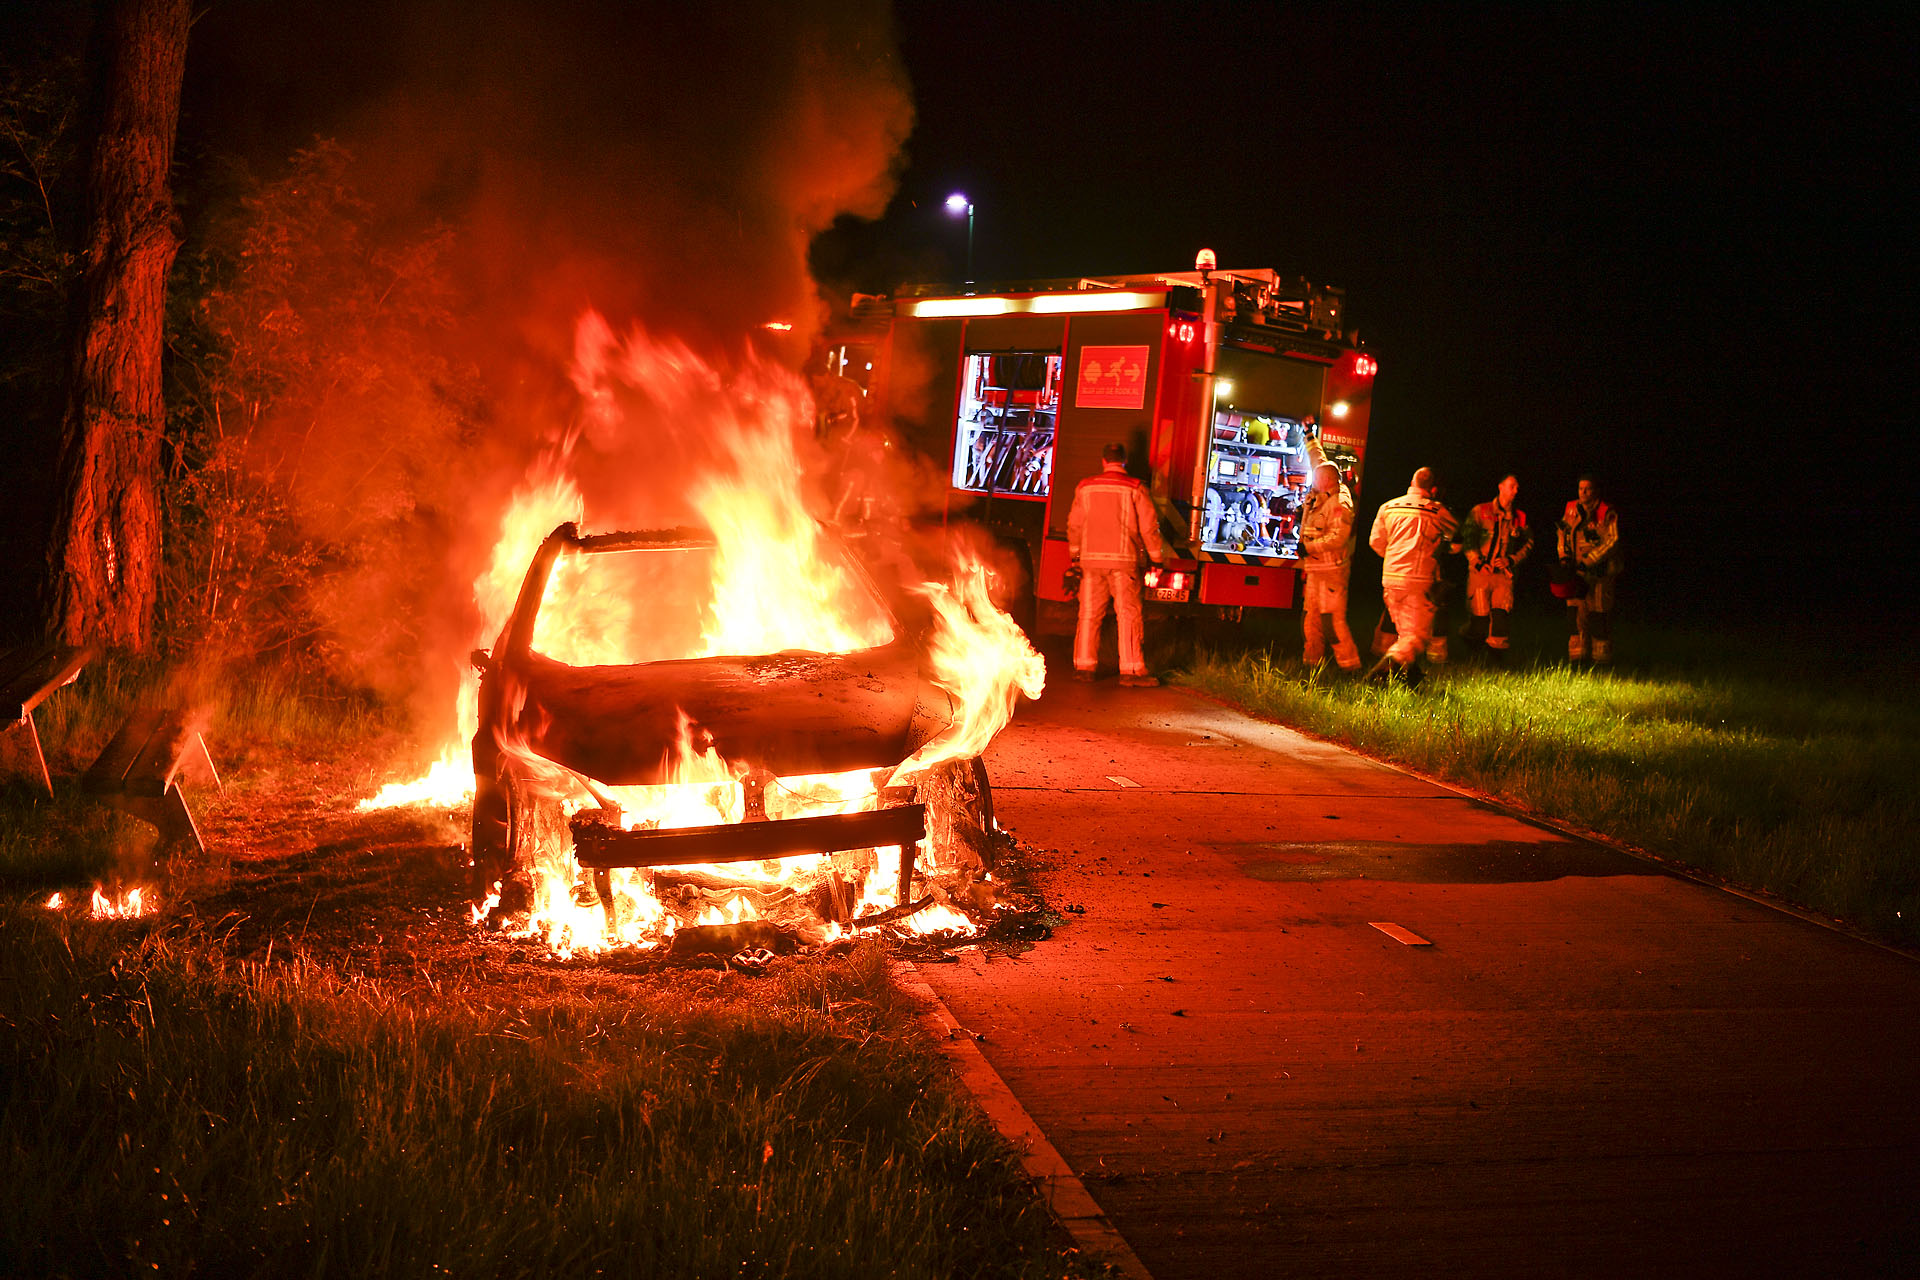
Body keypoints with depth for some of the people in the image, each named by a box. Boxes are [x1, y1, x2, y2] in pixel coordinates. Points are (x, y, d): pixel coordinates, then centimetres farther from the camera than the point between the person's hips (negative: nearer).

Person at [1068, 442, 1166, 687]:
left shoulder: (1085, 487, 6)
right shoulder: (1135, 489, -3)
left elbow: (1074, 525, 12)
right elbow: (1149, 527, -3)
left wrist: (1075, 555, 25)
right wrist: (1157, 559, 6)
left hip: (1091, 559, 3)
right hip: (1123, 559, -3)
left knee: (1089, 613, 9)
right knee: (1128, 613, -1)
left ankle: (1084, 666, 9)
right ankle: (1131, 670, -5)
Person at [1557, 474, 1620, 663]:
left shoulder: (1607, 514, -9)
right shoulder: (1572, 509, 9)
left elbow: (1612, 542, -14)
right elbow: (1563, 534, 21)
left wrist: (1587, 562, -18)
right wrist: (1564, 556, 5)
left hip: (1599, 571, -5)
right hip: (1576, 572, 5)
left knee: (1598, 615, -3)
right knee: (1575, 612, 3)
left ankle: (1602, 658, 6)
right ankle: (1576, 656, 9)